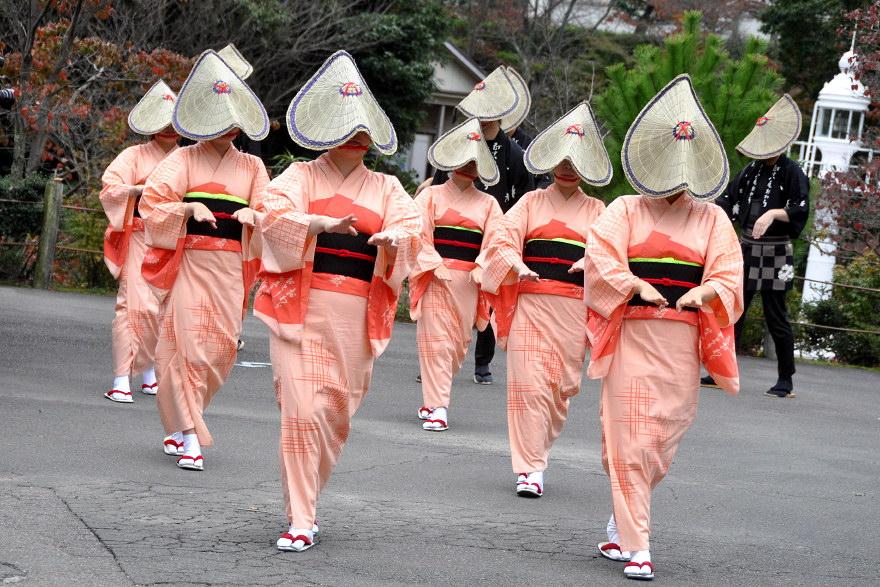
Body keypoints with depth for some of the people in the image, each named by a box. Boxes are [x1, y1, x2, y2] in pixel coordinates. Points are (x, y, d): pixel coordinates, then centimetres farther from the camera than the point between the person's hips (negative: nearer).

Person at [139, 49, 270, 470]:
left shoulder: (252, 168, 12)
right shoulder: (185, 159, 4)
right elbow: (152, 200, -3)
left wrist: (251, 214, -11)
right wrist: (190, 207, -19)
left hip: (230, 267, 3)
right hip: (190, 261, -3)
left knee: (220, 347, 2)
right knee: (188, 341, -8)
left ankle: (180, 423, 19)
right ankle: (189, 435, -7)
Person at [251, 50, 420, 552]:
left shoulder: (387, 189, 14)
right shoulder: (302, 176, 6)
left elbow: (412, 229, 0)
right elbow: (273, 215, -11)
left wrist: (392, 237, -23)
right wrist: (321, 222, -27)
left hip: (355, 318, 3)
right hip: (302, 309, -3)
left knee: (337, 413, 7)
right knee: (303, 411, -10)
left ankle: (305, 501, 26)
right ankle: (302, 521, -6)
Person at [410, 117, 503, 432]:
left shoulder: (488, 204, 13)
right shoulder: (431, 196, 7)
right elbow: (419, 234, -2)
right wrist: (436, 266, -13)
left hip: (469, 283, 3)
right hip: (434, 278, -3)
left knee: (459, 343, 5)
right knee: (436, 341, -8)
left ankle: (433, 398, 19)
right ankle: (437, 408, -10)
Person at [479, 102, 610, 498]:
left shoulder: (597, 211, 14)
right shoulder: (532, 202, 12)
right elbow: (503, 239, 0)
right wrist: (517, 265, -20)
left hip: (574, 309, 1)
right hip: (531, 304, -1)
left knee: (564, 384, 3)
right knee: (529, 383, -8)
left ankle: (538, 448, 24)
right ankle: (529, 469, -6)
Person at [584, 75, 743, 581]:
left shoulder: (712, 219, 10)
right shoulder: (627, 210, 5)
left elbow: (728, 276, 2)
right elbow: (601, 259, -6)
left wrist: (703, 292, -20)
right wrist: (638, 286, -23)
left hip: (683, 343, 2)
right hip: (633, 336, -2)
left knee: (664, 438, 6)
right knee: (630, 439, -6)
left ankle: (622, 522, 25)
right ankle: (636, 547, -4)